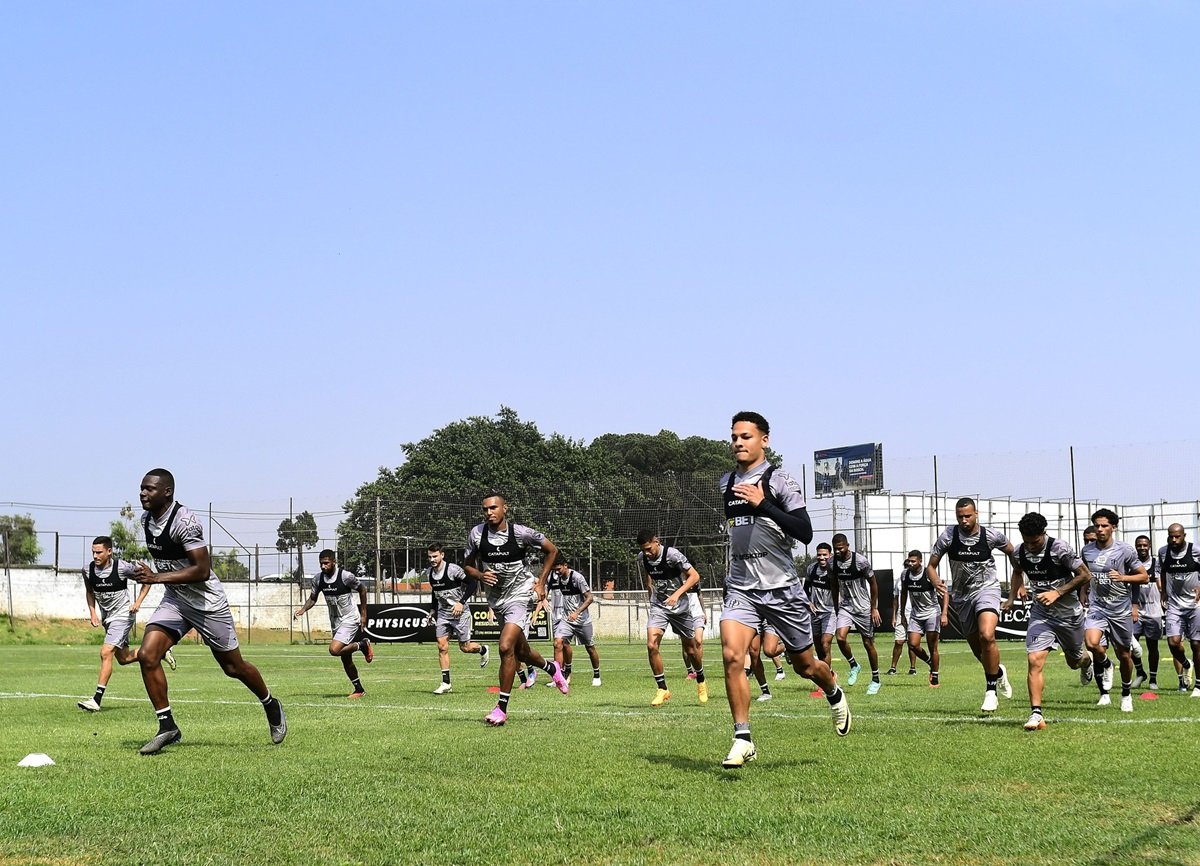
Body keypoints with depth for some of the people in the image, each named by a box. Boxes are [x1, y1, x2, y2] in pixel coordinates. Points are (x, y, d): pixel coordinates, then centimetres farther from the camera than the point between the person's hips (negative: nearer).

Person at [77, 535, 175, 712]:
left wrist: (138, 602, -12)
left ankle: (97, 699, -19)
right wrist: (93, 613, 1)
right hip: (105, 616, 7)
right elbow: (89, 592, 14)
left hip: (123, 614, -7)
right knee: (124, 658, 14)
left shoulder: (122, 567, -19)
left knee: (106, 652, -20)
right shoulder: (88, 570, -6)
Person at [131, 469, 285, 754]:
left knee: (233, 666, 7)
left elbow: (203, 570, -28)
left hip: (207, 602, -7)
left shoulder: (184, 521, -24)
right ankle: (167, 726, -5)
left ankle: (271, 707, 34)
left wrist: (157, 577, -31)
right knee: (147, 655, -14)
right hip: (174, 600, 7)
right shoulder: (146, 519, 2)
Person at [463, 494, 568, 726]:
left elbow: (552, 550, 1)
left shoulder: (521, 533, -13)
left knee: (506, 647, -21)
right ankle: (551, 667, 51)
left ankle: (502, 708, -12)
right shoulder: (477, 533, -5)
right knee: (520, 651, 17)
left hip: (520, 595, -5)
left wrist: (541, 583, -3)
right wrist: (480, 575, -14)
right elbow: (468, 565, 8)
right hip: (496, 598, 5)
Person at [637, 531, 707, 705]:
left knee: (691, 648, 10)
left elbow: (694, 576, -20)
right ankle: (662, 689, -7)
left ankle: (701, 682, 38)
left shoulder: (672, 554, -22)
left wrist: (677, 594, -31)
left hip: (680, 606, -3)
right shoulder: (642, 558, -6)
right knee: (651, 645, -18)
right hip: (658, 606, 3)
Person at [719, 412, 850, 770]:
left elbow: (805, 533, -19)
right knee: (731, 655, -19)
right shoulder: (726, 483, 10)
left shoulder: (778, 481, -8)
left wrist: (763, 504, -27)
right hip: (740, 588, 4)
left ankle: (835, 696, 44)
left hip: (781, 588, -4)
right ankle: (743, 739, -13)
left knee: (805, 665, 10)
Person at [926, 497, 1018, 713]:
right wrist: (935, 582, -24)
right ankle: (998, 672, 47)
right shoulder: (948, 536, -9)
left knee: (987, 636, -28)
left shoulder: (990, 536, -10)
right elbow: (931, 566, -3)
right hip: (961, 595, 3)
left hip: (986, 589, -3)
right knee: (977, 648, 12)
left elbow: (1011, 551, 11)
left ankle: (991, 691, -16)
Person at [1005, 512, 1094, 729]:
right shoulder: (1020, 552, -6)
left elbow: (1085, 575, -15)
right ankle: (1036, 714, -18)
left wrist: (1057, 593, -22)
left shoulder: (1059, 548, -21)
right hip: (1040, 613, 2)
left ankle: (1087, 661, 59)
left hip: (1068, 613, -2)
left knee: (1075, 660, 19)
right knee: (1035, 660, -18)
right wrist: (1012, 596, 3)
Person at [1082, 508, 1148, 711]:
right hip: (1096, 608, 1)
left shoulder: (1125, 550, -7)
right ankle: (1105, 666, 7)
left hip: (1121, 610, -1)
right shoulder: (1087, 550, 3)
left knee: (1124, 655, 9)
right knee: (1092, 643, -26)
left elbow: (1144, 576, -2)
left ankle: (1126, 694, 32)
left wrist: (1123, 577, -19)